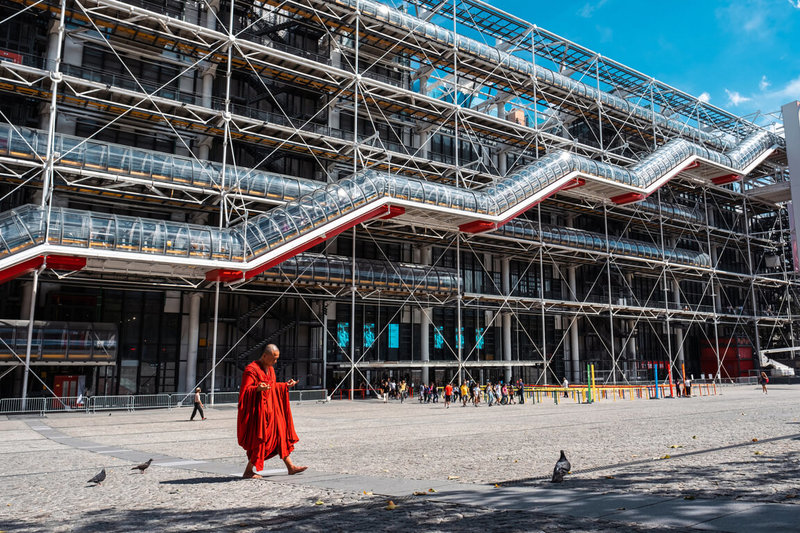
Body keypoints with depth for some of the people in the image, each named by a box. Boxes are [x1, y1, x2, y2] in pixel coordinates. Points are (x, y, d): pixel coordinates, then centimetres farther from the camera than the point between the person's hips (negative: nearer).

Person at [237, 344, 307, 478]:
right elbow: (245, 390, -20)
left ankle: (290, 467, 13)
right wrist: (258, 388, -39)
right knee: (259, 440, -5)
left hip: (270, 408, 9)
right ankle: (248, 471, 8)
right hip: (258, 409, -9)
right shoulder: (251, 369, -14)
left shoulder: (270, 369, 13)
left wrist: (286, 385, 15)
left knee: (279, 434, 8)